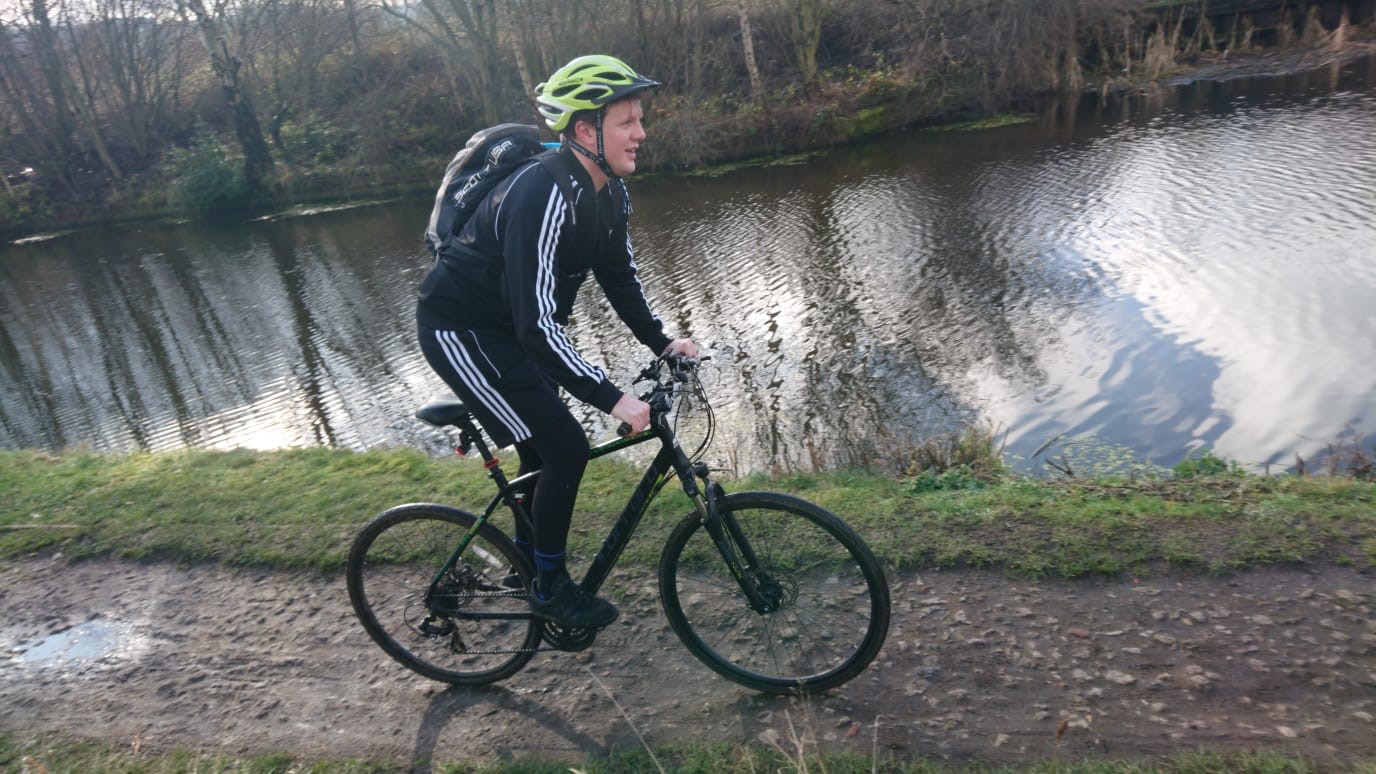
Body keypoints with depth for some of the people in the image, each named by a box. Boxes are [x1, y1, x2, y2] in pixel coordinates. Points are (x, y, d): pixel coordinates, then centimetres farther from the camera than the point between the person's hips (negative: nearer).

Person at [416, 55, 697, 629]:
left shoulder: (609, 191, -3)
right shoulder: (544, 195, -31)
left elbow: (619, 275, 9)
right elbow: (537, 324, -35)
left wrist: (661, 342, -1)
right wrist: (612, 399, -35)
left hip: (507, 326, 9)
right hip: (460, 330, -9)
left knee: (546, 444, 16)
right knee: (565, 449, -10)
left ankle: (526, 561, 37)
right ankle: (550, 588, 10)